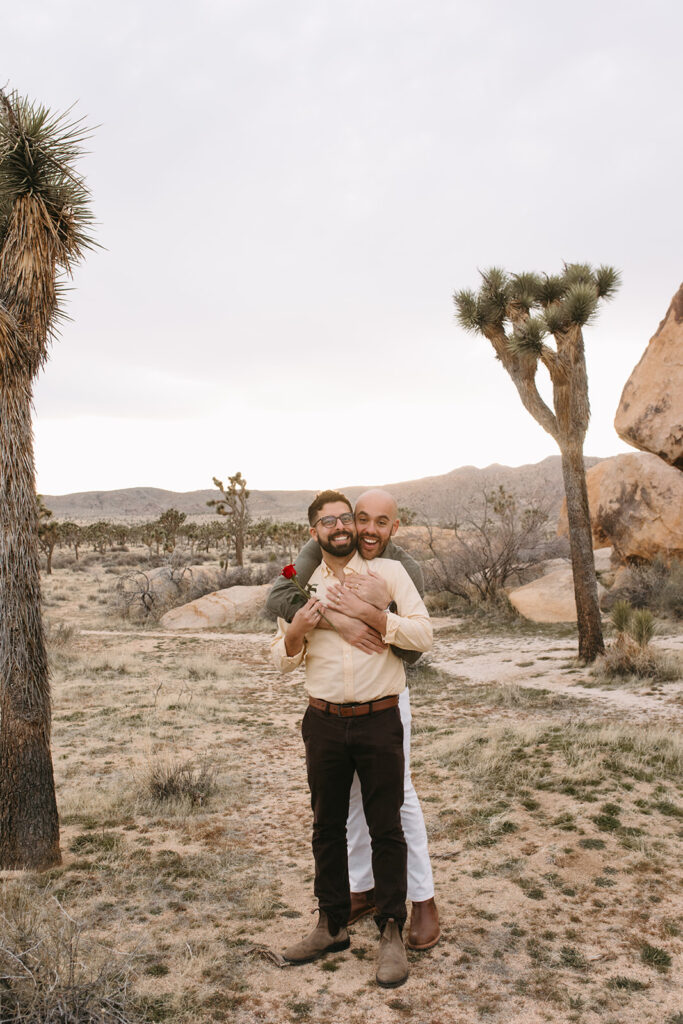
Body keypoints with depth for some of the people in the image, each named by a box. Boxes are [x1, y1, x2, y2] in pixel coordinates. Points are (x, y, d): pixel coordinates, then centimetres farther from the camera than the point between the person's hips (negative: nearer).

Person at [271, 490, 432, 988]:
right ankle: (333, 924, 33)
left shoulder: (387, 572, -2)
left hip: (379, 721, -3)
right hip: (324, 723, 3)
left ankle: (392, 932, 22)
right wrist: (295, 630, -9)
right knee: (327, 826, 15)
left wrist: (368, 612, -19)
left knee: (387, 829, 6)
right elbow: (284, 661, 12)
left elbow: (424, 634, -11)